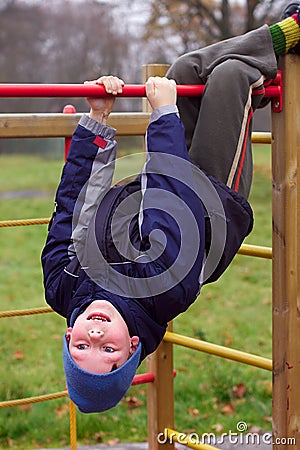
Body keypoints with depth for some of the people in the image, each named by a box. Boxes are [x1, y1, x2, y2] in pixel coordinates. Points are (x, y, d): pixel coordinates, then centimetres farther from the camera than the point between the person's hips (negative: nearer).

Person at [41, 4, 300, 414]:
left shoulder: (64, 290, -29)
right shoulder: (163, 291, -43)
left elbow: (74, 197, -20)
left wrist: (97, 120, -17)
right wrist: (165, 110, -29)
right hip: (219, 202, -4)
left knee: (190, 65, -2)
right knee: (229, 73, -12)